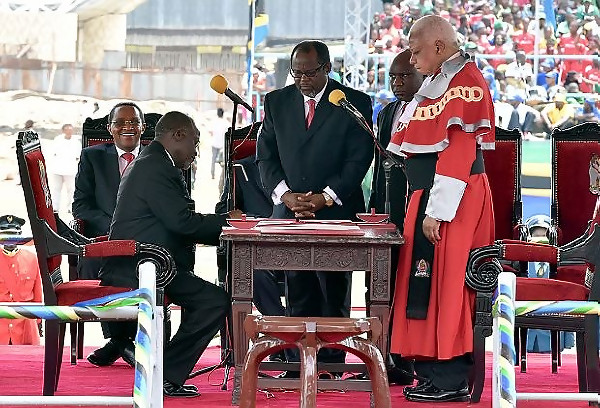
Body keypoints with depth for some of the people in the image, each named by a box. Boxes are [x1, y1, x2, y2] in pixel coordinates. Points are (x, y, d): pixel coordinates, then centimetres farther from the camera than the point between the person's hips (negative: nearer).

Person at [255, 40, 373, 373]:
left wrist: (325, 197, -13)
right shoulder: (277, 102, 11)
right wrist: (286, 195, -6)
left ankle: (331, 366, 1)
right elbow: (266, 156, 9)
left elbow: (359, 159, -4)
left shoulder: (355, 103, 1)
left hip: (336, 212, -2)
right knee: (297, 293, 1)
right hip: (289, 212, 3)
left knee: (334, 293, -2)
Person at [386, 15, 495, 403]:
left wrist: (436, 211, -22)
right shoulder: (439, 80, 15)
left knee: (443, 283, -7)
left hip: (452, 198, -10)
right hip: (431, 195, 10)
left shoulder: (465, 83, -16)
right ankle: (439, 370, 17)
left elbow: (457, 152, -21)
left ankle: (450, 379, -3)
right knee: (430, 283, 11)